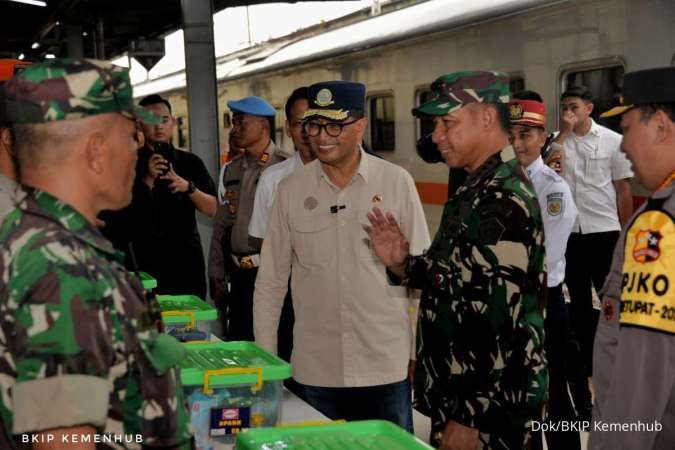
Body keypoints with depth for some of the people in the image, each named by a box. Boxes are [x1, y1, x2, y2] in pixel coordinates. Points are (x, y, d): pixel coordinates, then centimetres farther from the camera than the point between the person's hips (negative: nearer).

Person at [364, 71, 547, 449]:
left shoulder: (502, 201, -20)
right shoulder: (478, 191, 11)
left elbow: (499, 321, -24)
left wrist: (468, 419, -22)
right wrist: (402, 265, 1)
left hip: (486, 411, -9)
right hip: (457, 394, 9)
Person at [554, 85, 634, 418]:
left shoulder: (613, 141, -3)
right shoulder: (558, 141, 3)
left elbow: (624, 190, 1)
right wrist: (564, 132, -17)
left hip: (604, 232, -2)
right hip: (569, 233, 3)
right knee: (579, 303, 13)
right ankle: (584, 366, 25)